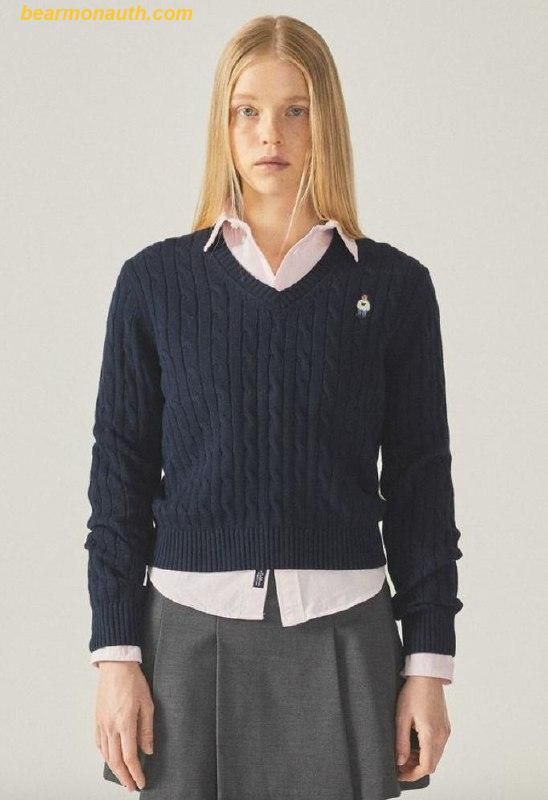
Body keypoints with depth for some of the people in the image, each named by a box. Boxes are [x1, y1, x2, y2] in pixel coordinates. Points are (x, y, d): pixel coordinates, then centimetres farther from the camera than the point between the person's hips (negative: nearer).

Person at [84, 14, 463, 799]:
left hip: (343, 636, 0)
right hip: (191, 631, 0)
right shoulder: (156, 280, 2)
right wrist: (115, 652, -2)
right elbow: (120, 475, 3)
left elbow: (420, 481, 4)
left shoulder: (393, 285, 2)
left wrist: (430, 661, 1)